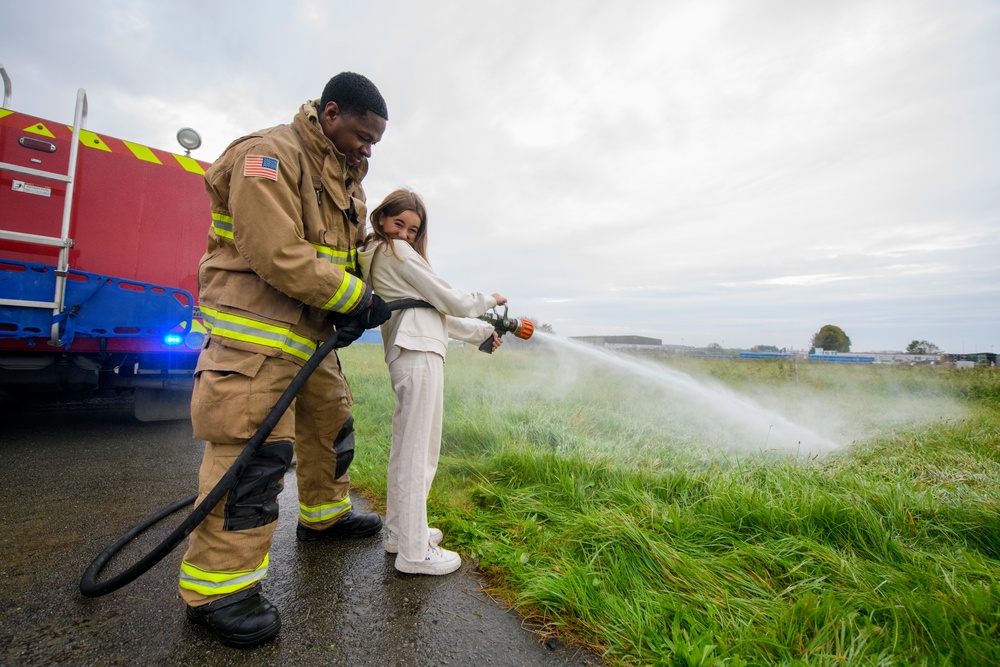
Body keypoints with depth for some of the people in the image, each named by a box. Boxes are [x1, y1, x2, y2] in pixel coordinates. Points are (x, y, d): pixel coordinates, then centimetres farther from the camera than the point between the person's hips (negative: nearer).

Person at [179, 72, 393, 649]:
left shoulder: (344, 176, 16)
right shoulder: (269, 157, -14)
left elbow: (348, 251, 20)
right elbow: (279, 257, -24)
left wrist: (356, 308, 4)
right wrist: (358, 299, -18)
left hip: (310, 332, 10)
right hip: (253, 328, -9)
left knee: (332, 421, 17)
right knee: (254, 449, -10)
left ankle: (324, 514, 39)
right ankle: (217, 587, 7)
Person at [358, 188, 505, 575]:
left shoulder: (373, 257, 26)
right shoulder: (397, 252, -3)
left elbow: (432, 312, 23)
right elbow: (447, 300, -5)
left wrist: (481, 333, 21)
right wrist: (488, 301, 13)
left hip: (403, 355, 10)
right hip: (419, 353, -10)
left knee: (404, 448, 17)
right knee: (419, 452, -5)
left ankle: (399, 531, 31)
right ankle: (414, 552, 5)